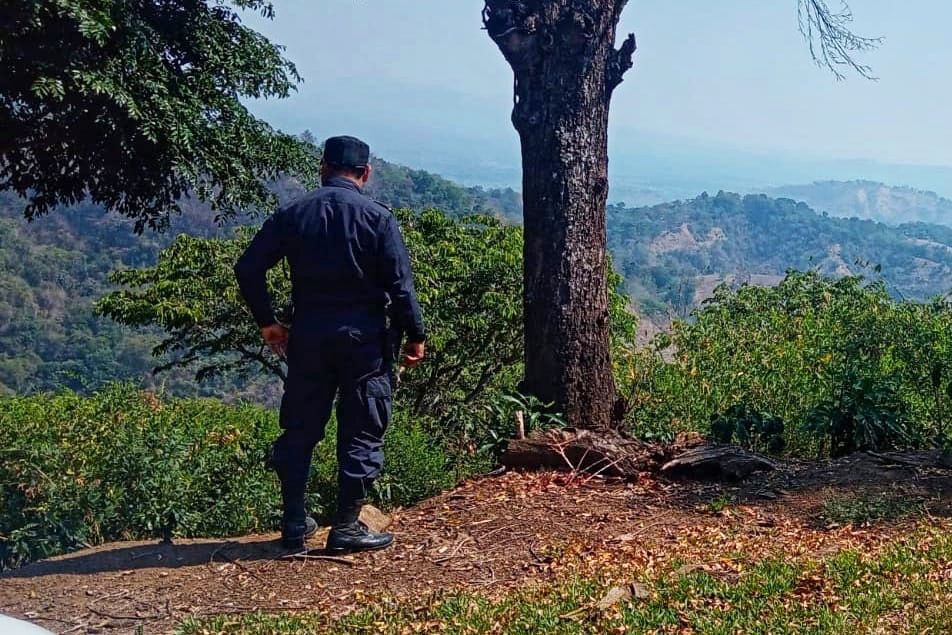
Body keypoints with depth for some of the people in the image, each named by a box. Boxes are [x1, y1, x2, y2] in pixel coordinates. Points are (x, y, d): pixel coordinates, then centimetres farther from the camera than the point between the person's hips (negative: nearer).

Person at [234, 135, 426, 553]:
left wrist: (267, 323, 12)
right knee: (361, 432, 6)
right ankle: (347, 527, 8)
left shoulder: (292, 215, 4)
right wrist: (415, 336, 1)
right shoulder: (377, 217, -5)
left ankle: (294, 524, 17)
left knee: (299, 429, 13)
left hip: (308, 334, 3)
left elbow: (248, 269, 2)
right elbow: (400, 283, -9)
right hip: (365, 336, -3)